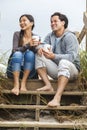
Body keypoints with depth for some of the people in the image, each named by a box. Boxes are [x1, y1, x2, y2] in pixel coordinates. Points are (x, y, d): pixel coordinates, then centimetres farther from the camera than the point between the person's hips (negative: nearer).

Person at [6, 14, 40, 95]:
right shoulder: (17, 34, -1)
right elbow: (15, 50, -16)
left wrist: (34, 46, -29)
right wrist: (28, 45, -33)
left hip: (29, 71, 1)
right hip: (14, 70, -1)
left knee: (30, 53, -26)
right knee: (18, 54, -29)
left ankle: (23, 84, -29)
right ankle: (16, 85, -36)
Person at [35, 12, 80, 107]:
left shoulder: (70, 37, -12)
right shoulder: (50, 36, 10)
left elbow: (71, 57, -24)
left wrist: (54, 56, -39)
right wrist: (40, 48, -26)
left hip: (71, 69, -6)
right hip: (56, 70, 6)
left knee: (64, 62, -39)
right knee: (39, 56, -9)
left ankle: (57, 98, -53)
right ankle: (48, 86, -22)